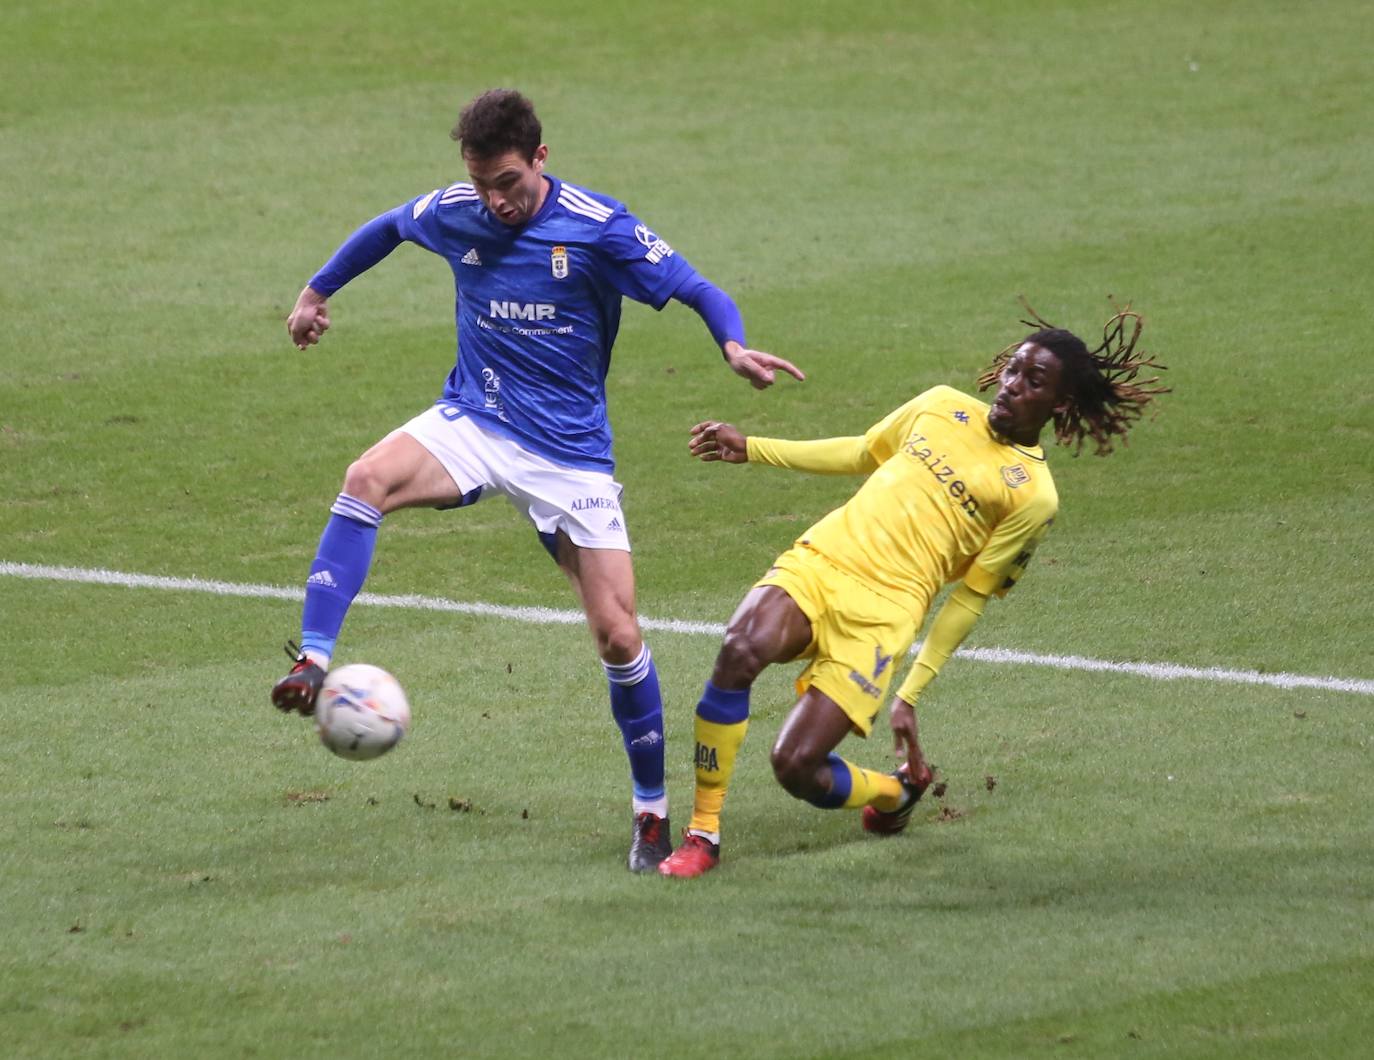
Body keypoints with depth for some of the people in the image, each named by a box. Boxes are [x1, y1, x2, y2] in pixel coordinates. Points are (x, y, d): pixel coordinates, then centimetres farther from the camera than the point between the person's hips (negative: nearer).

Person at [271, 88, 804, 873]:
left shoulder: (599, 228, -13)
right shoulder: (454, 215, -2)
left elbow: (699, 291, -12)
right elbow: (387, 228, 21)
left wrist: (734, 345, -32)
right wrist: (318, 292, 26)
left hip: (570, 448, -2)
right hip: (474, 422, 2)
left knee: (618, 635, -5)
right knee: (368, 480, -30)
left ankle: (653, 807, 13)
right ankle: (312, 665, -33)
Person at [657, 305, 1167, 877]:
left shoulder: (1033, 494, 1)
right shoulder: (943, 406, 15)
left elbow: (969, 599, 0)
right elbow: (862, 453, 30)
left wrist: (910, 695, -4)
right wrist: (752, 448, 25)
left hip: (881, 612, -4)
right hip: (817, 560, 4)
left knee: (797, 767, -17)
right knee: (740, 650, -30)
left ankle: (895, 791, 20)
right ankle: (702, 833, -17)